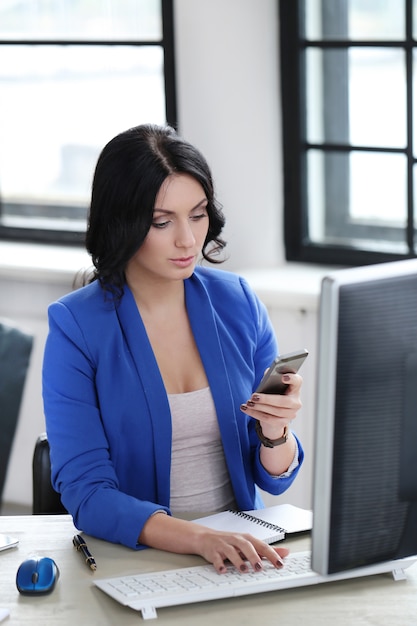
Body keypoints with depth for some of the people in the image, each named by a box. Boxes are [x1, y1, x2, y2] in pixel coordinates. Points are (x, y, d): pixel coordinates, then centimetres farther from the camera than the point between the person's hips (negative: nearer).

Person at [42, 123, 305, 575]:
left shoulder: (238, 303, 3)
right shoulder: (75, 326, -8)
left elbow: (273, 478, 7)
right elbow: (86, 494, -14)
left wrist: (275, 431, -16)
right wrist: (199, 539, -29)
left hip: (240, 545, 2)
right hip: (132, 555, -2)